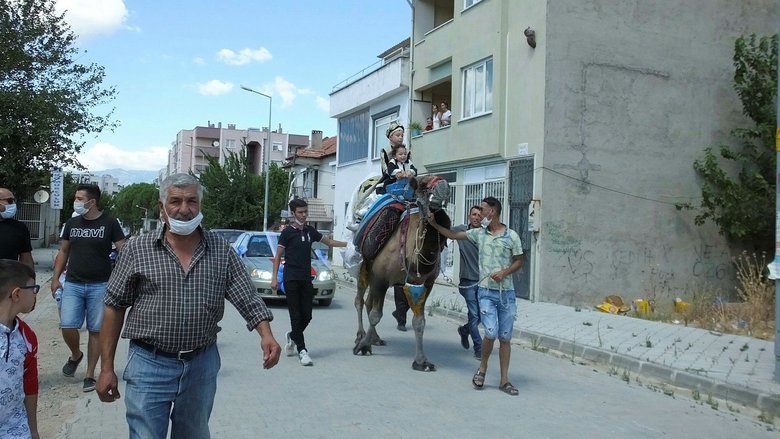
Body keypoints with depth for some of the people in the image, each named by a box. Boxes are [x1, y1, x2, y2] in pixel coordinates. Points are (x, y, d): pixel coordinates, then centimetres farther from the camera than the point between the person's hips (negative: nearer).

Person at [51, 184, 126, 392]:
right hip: (72, 284, 3)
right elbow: (63, 252, 16)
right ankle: (76, 355, 25)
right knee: (67, 327, -6)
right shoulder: (72, 223, 8)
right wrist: (55, 278, 8)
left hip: (100, 285, -3)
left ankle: (90, 374, 15)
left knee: (95, 330, 3)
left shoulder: (109, 223, -4)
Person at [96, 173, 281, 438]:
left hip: (202, 364, 2)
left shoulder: (221, 250, 1)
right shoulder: (138, 249, -3)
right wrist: (107, 368, -2)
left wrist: (266, 334, -19)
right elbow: (114, 308, 0)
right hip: (150, 365, -2)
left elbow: (247, 298, -2)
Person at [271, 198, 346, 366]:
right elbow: (278, 256, -1)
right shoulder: (288, 232, -2)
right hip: (291, 279, -5)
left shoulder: (310, 231, 11)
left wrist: (349, 244, 17)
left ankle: (292, 336, 31)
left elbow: (329, 242, 22)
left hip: (306, 279, 5)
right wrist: (274, 277, -7)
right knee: (296, 315, -5)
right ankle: (302, 350, -1)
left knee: (307, 316, 4)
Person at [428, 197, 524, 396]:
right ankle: (482, 367, 12)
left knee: (505, 337, 4)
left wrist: (504, 272, -11)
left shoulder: (511, 235, 0)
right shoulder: (479, 233, 7)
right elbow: (453, 235, 14)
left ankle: (504, 380, 14)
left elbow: (519, 261, 5)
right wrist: (434, 224, 8)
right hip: (486, 291, 0)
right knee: (491, 333, -14)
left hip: (506, 292, 0)